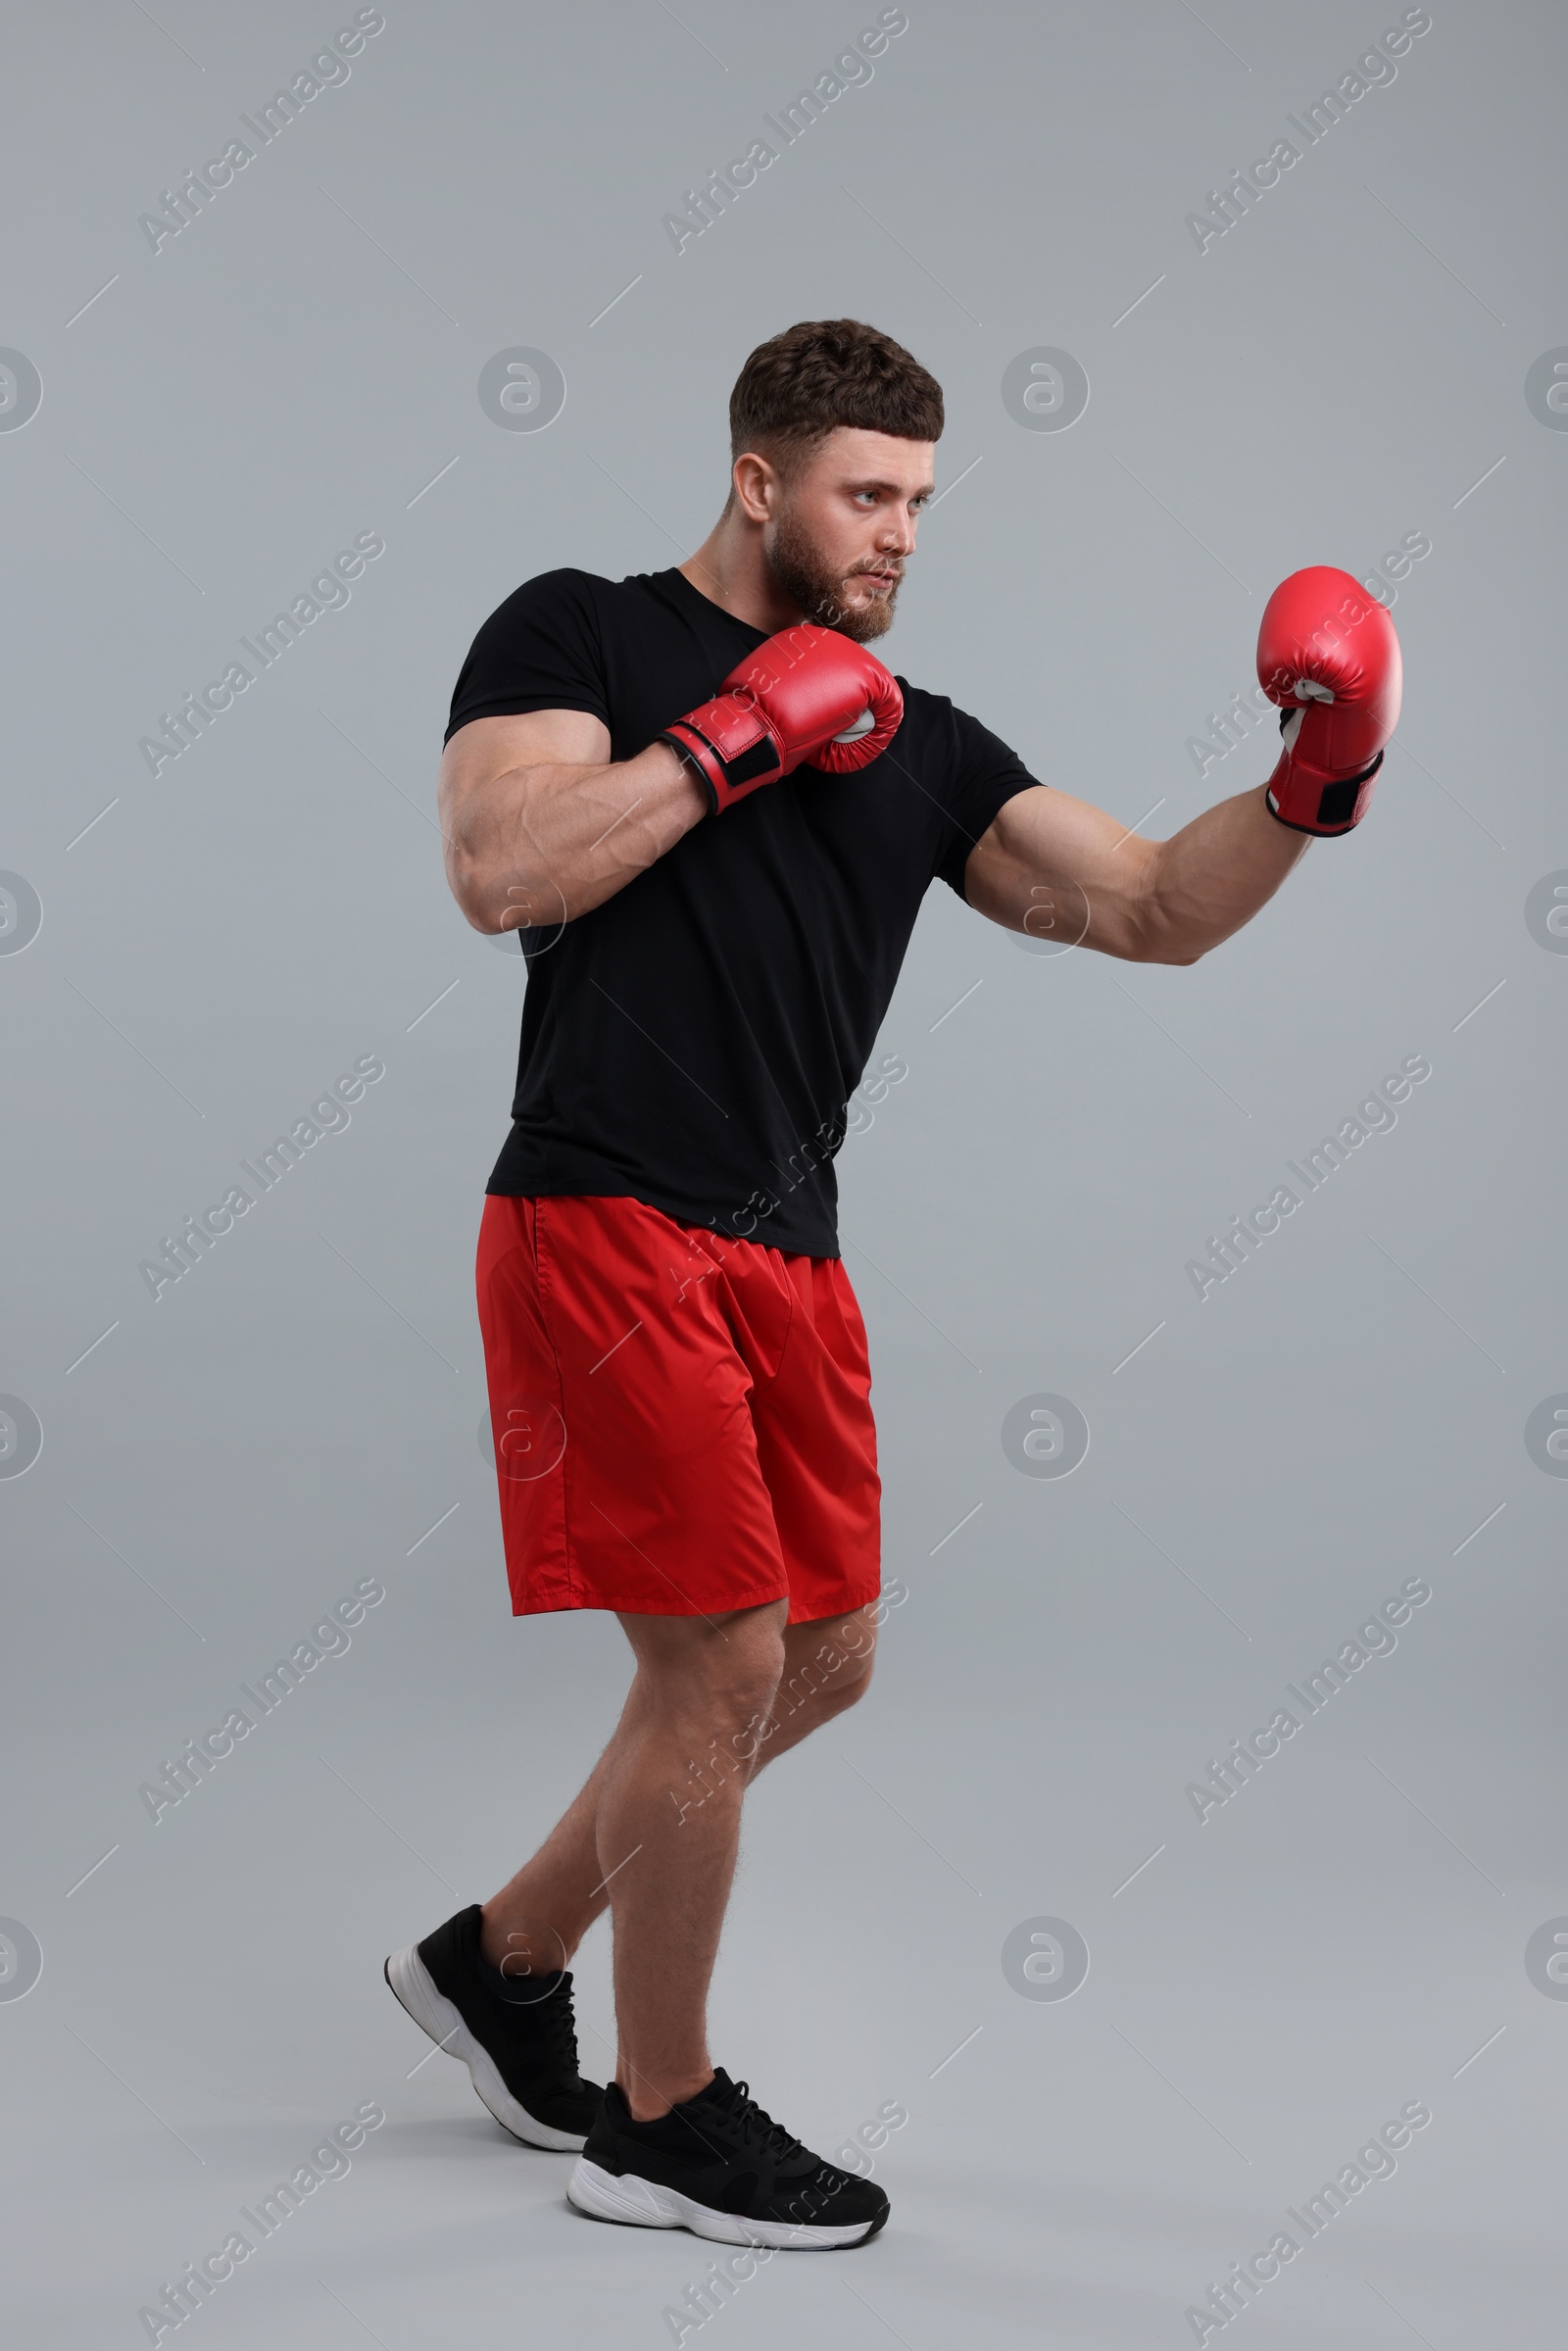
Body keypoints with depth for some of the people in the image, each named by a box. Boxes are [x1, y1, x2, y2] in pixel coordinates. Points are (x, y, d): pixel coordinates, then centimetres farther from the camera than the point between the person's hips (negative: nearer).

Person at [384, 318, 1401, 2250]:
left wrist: (1308, 793, -8)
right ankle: (662, 2124, 13)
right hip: (606, 1223, -7)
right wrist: (737, 733, -12)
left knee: (819, 1657, 12)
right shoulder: (578, 633, 2)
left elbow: (1151, 910, 8)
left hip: (783, 1255, 7)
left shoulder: (919, 748, 16)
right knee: (724, 1657, -7)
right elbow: (496, 872, -15)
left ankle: (503, 1955, 31)